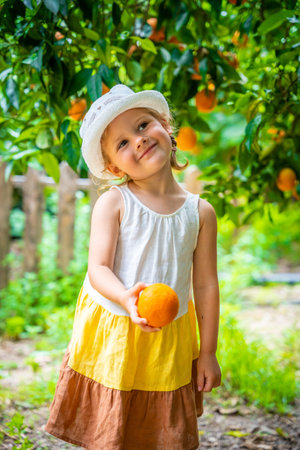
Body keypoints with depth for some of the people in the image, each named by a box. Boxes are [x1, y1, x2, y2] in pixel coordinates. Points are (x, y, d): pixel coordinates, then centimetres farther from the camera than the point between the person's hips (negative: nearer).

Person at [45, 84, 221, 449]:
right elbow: (98, 268, -16)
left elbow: (206, 286, 1)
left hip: (171, 341, 2)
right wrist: (126, 298, -37)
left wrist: (207, 352, 4)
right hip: (111, 336, -2)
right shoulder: (113, 203, -10)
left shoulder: (200, 212, -3)